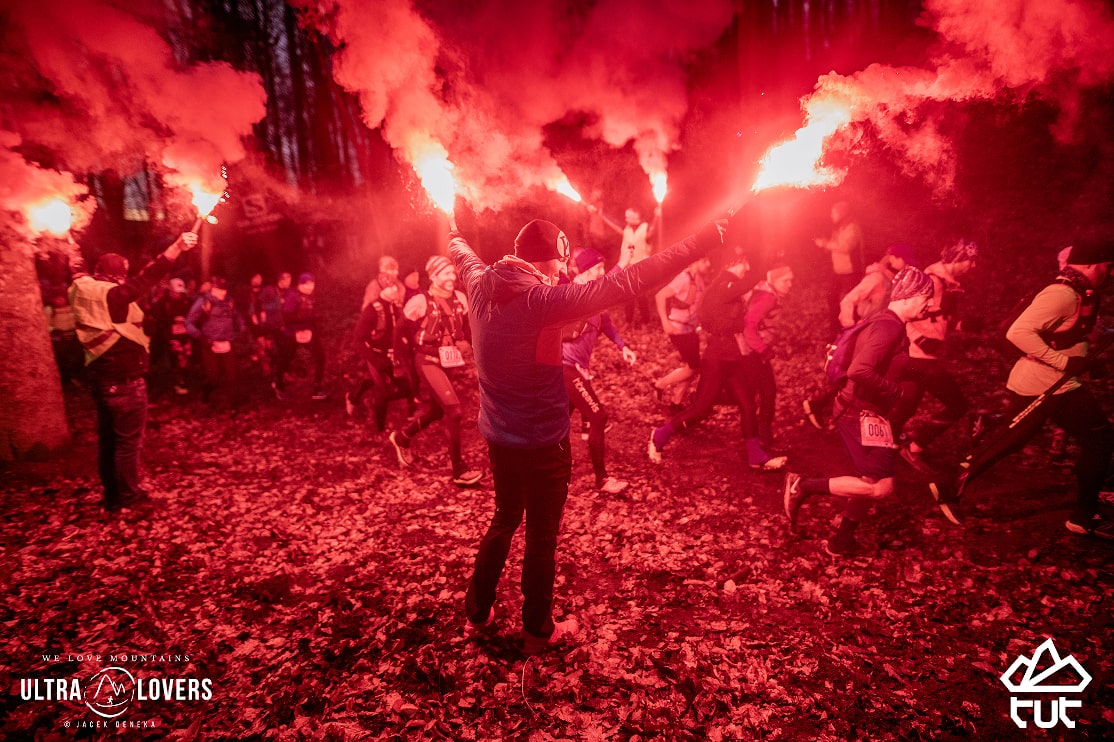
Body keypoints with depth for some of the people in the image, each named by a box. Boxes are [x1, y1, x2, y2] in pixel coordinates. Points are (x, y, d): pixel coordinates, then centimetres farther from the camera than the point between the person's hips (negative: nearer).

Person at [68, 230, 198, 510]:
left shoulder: (83, 292, 6)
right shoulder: (112, 295, -18)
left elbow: (81, 275, 29)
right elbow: (145, 279, -33)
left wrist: (76, 260, 52)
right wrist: (176, 247, -41)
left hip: (100, 377, 9)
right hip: (124, 380, -9)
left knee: (107, 436, 16)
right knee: (128, 439, 1)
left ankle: (111, 493, 26)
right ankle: (127, 495, 11)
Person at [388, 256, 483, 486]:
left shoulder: (460, 299, 2)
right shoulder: (420, 302, -13)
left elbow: (466, 328, 15)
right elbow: (402, 333, -4)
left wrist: (466, 344, -3)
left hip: (451, 363, 6)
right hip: (429, 362, -6)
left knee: (435, 409, 18)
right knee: (455, 411, -16)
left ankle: (402, 437, 47)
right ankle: (459, 470, -7)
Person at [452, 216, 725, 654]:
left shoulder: (481, 286, -5)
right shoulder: (543, 299, -24)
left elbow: (464, 255, 20)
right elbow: (626, 283, -28)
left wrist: (455, 238, 44)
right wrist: (702, 242, -24)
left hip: (497, 435, 7)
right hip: (542, 441, -7)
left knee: (504, 519, 26)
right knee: (542, 535, 13)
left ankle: (477, 613, 40)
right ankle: (538, 631, 32)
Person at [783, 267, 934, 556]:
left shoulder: (886, 322, 13)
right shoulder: (889, 326, -19)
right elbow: (859, 371, -31)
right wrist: (899, 390, -19)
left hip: (862, 413, 11)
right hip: (860, 415, -11)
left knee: (870, 483, 16)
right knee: (881, 486, -15)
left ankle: (841, 541, 28)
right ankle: (804, 485, -8)